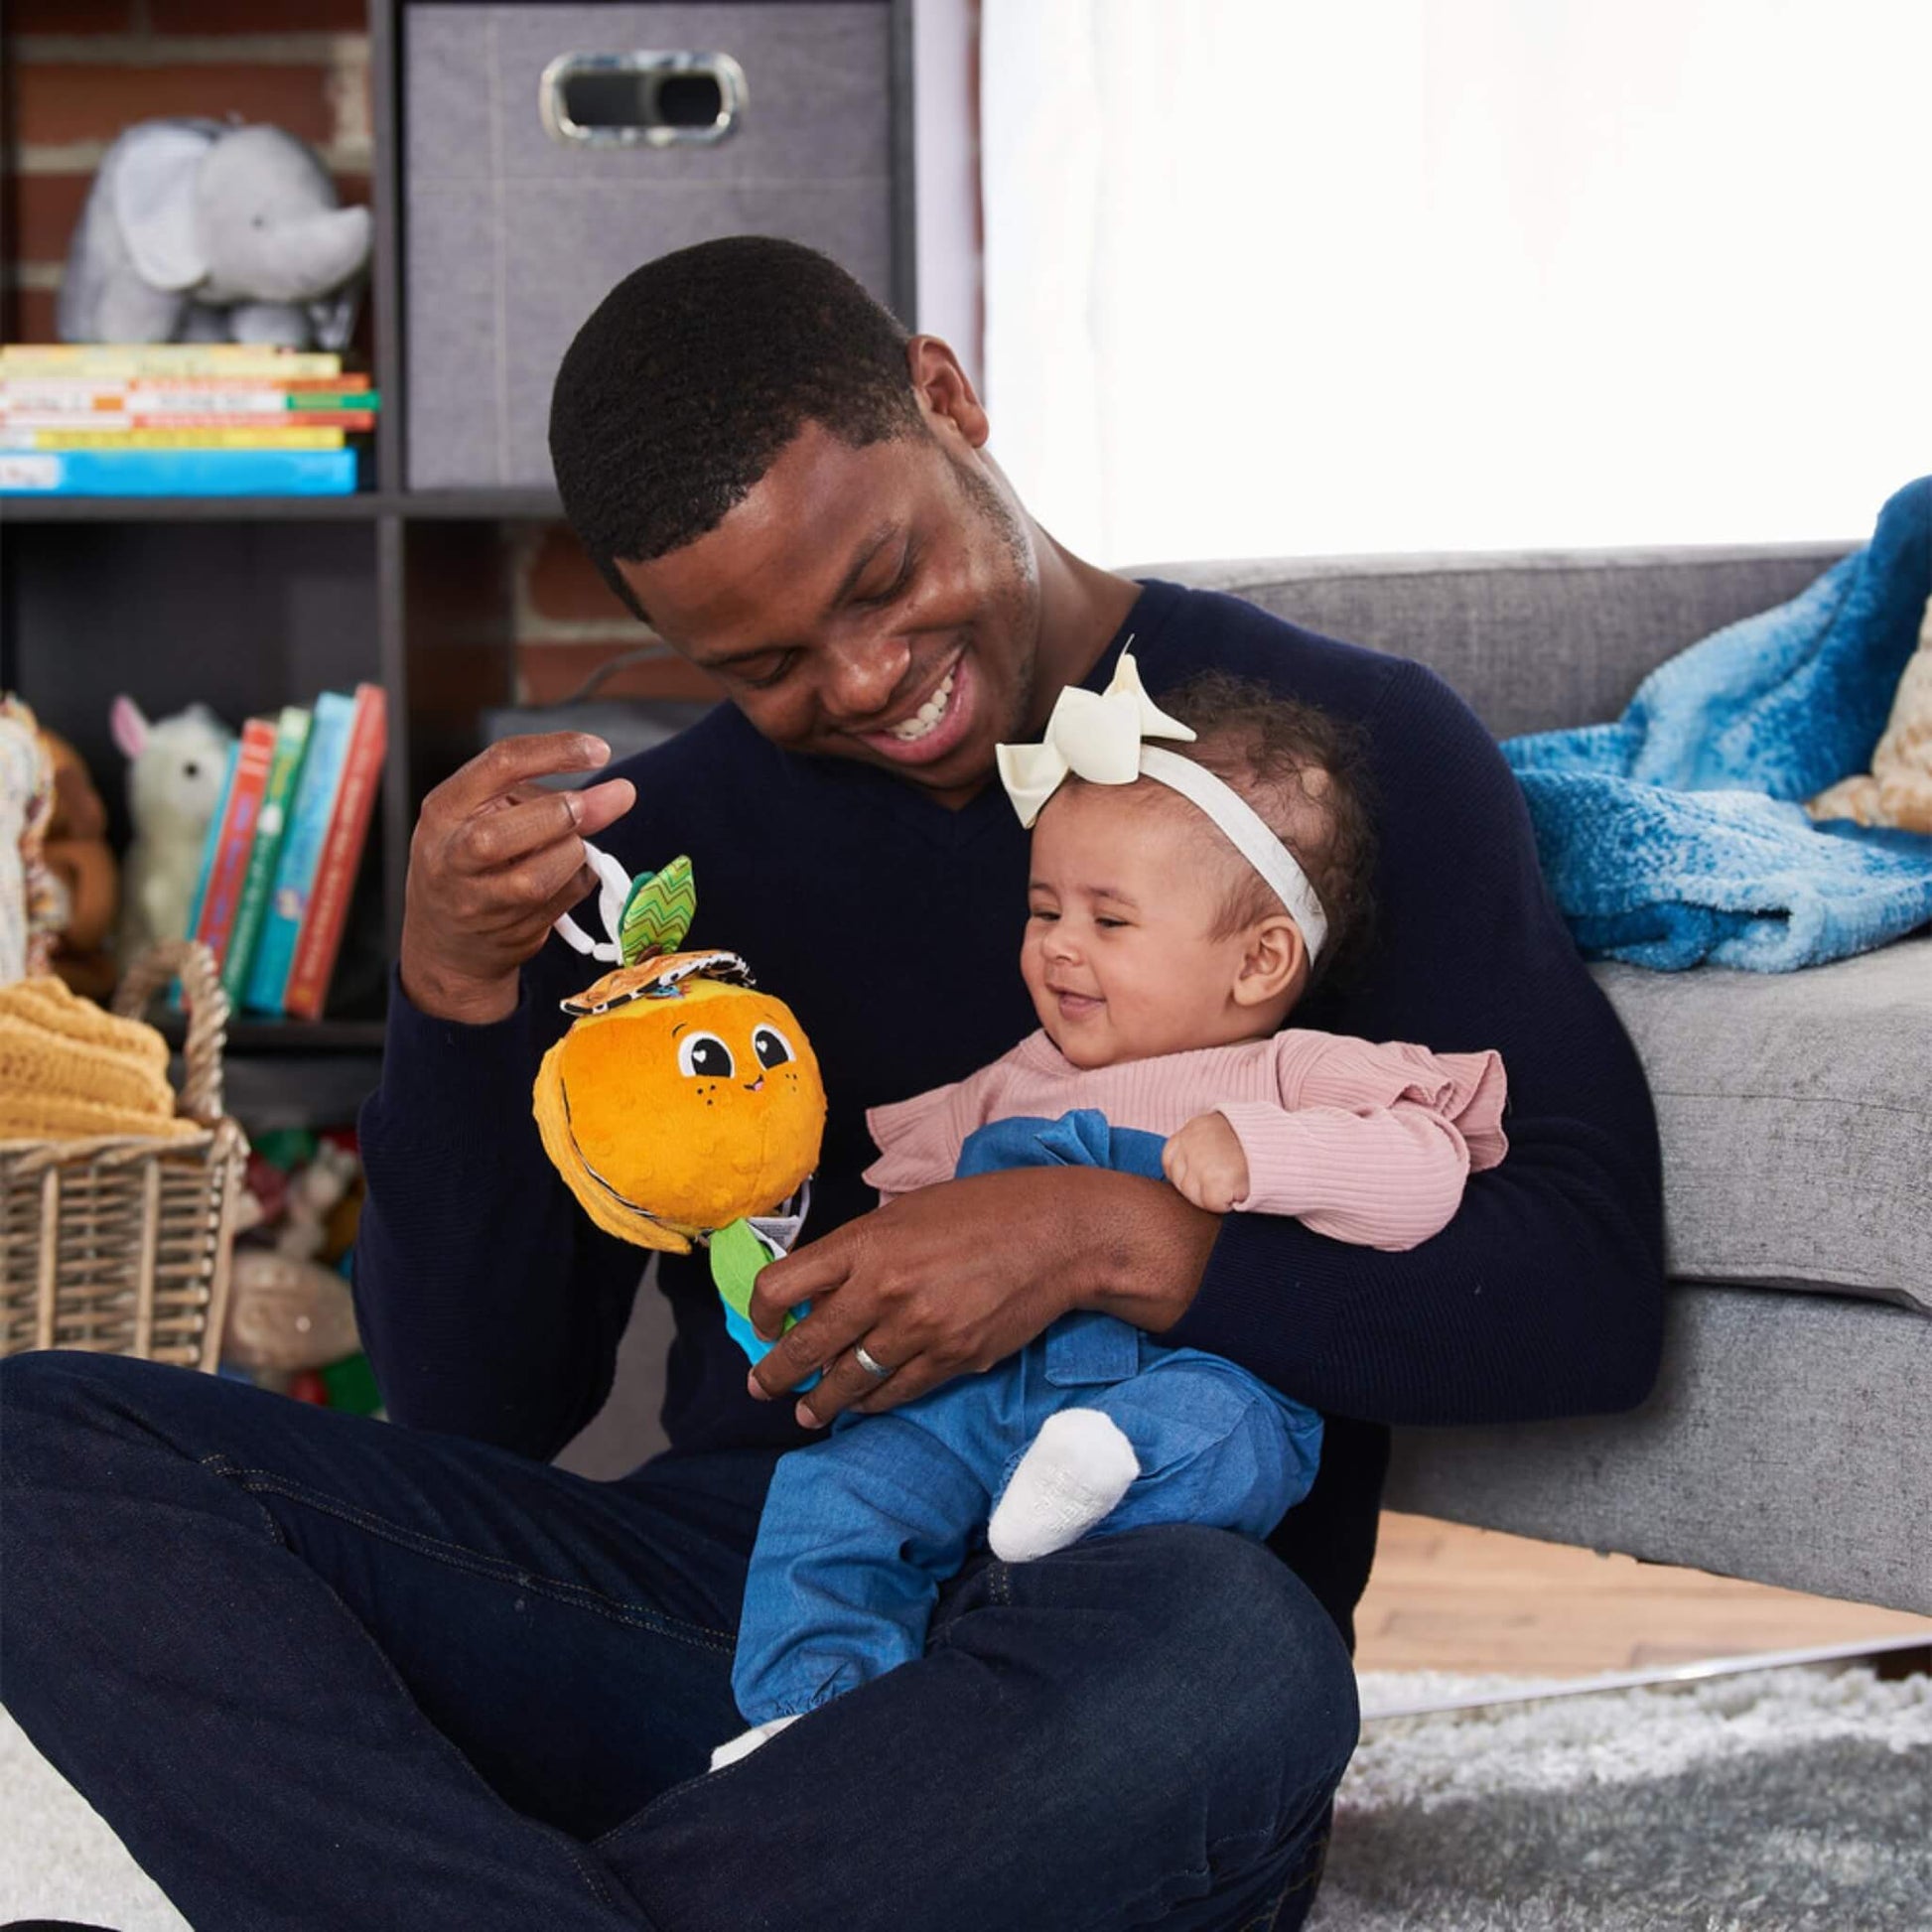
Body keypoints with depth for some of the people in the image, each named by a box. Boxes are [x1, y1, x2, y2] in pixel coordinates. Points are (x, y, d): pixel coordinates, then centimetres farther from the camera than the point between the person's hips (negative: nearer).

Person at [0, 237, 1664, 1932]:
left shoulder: (1346, 745, 4)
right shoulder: (670, 837, 14)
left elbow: (1589, 1290, -7)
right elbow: (478, 1413, 9)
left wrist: (1107, 1241, -20)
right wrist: (458, 994, -7)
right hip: (716, 1587, 4)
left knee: (1227, 1653, -41)